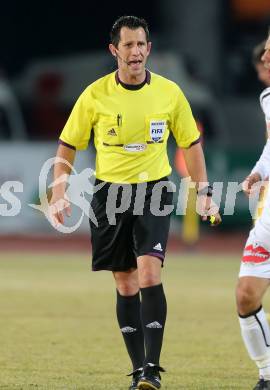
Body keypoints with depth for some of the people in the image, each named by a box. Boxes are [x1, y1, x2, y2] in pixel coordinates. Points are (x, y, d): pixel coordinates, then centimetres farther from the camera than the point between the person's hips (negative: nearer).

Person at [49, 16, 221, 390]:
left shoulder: (169, 92, -2)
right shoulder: (95, 95, -4)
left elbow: (191, 144, 10)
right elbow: (67, 147, 5)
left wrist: (204, 193, 5)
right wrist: (59, 194, -5)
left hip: (154, 191, -1)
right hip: (110, 192, 1)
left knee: (149, 274, -18)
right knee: (125, 285, 4)